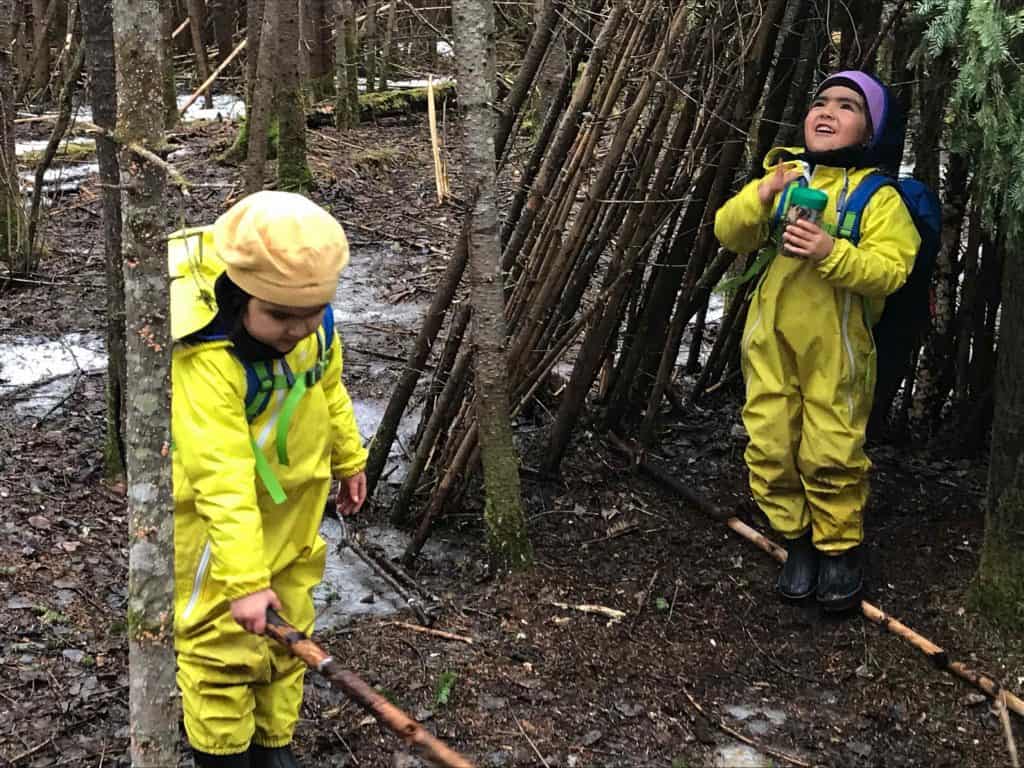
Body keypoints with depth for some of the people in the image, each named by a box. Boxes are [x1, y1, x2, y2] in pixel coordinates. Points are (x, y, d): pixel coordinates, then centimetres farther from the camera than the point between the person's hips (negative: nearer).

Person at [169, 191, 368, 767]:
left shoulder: (311, 320, -17)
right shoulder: (206, 361, -36)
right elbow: (224, 482, -39)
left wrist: (349, 459, 17)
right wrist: (244, 581, -40)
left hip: (298, 500, 7)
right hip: (219, 513, -6)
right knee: (222, 639, 2)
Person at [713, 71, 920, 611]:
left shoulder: (877, 196, -3)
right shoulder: (782, 175, 11)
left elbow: (890, 269, -14)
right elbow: (729, 234, 4)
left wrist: (832, 251, -28)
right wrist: (761, 196, -14)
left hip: (835, 346, -4)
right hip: (771, 341, 4)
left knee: (831, 455, -3)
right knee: (769, 449, 6)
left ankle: (840, 549, 19)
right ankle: (797, 540, 26)